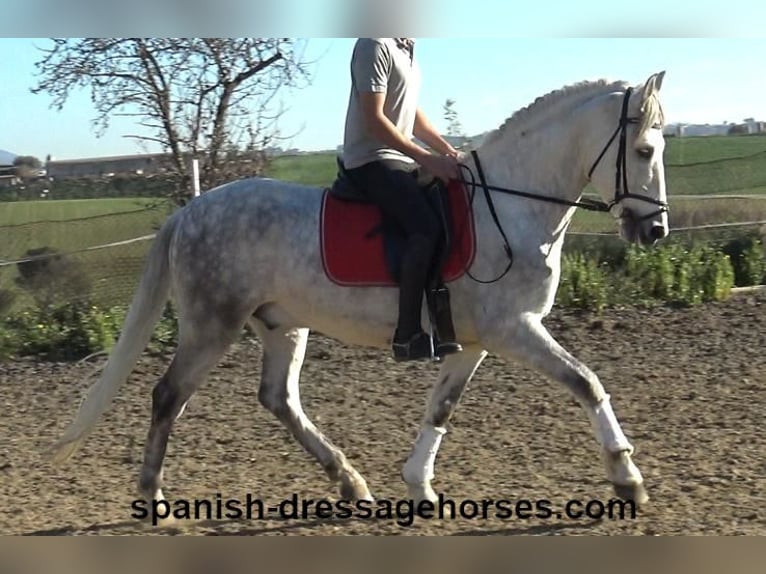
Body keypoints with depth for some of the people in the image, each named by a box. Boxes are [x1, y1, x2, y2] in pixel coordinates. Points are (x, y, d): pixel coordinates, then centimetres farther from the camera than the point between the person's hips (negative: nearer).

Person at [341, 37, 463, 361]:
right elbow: (374, 119, -19)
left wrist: (449, 153, 11)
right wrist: (426, 158, -22)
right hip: (371, 161, -10)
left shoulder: (405, 51, 17)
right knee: (427, 227, -28)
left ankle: (447, 323, 5)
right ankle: (407, 335, -25)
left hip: (400, 158, 10)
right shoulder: (375, 45, -13)